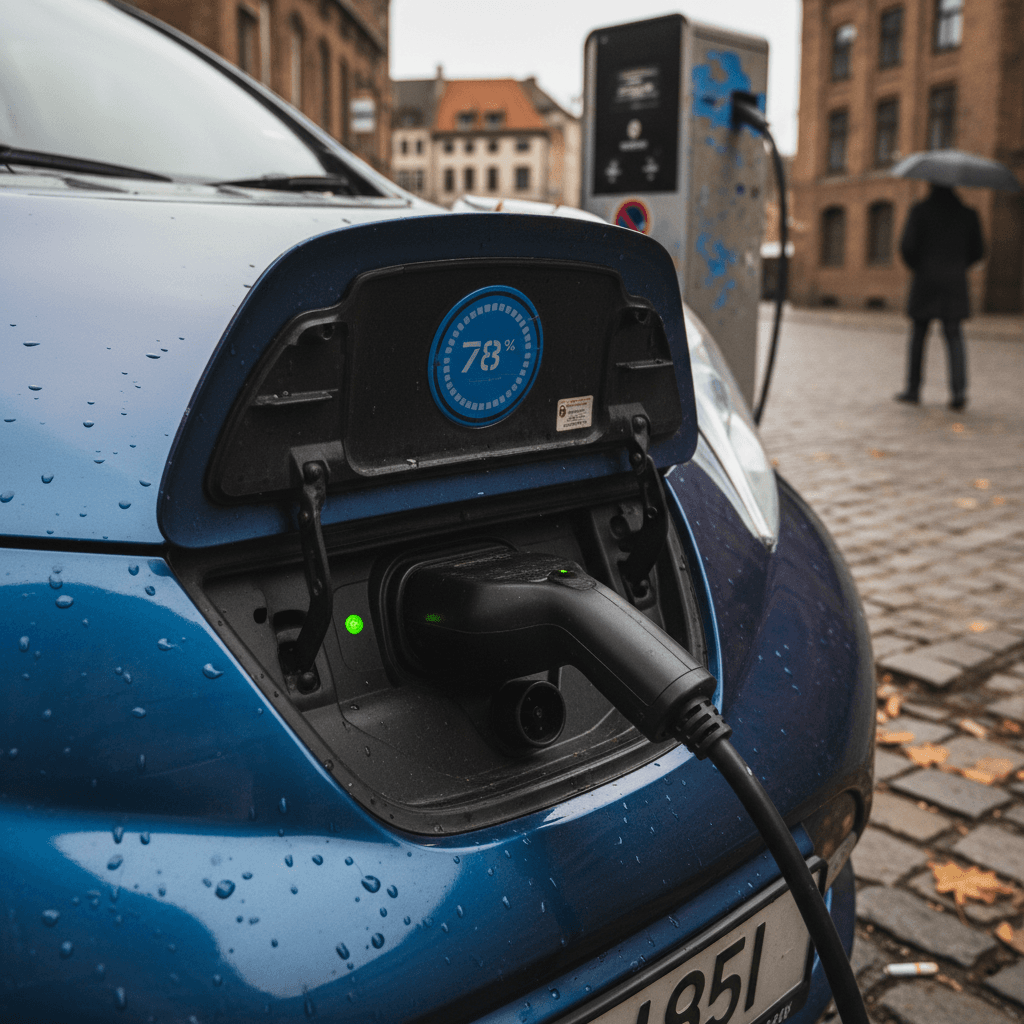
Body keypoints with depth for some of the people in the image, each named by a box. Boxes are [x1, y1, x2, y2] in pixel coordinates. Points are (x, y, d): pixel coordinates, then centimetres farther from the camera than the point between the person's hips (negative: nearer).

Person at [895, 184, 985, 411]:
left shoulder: (920, 210, -5)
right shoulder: (968, 214, 4)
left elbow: (907, 246, -10)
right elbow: (977, 251, 8)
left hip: (925, 282, -2)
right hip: (955, 284, 2)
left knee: (918, 335, 10)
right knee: (954, 337, 5)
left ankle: (913, 389, 14)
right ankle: (959, 389, -11)